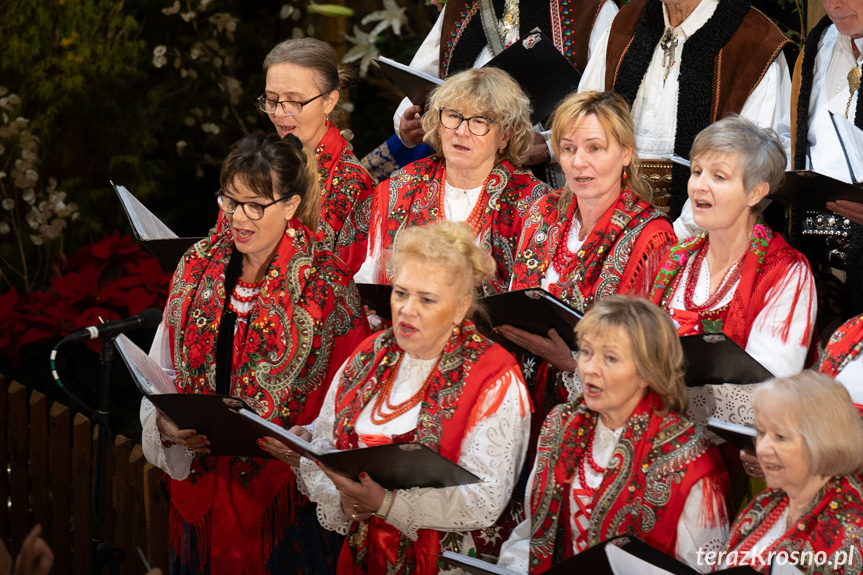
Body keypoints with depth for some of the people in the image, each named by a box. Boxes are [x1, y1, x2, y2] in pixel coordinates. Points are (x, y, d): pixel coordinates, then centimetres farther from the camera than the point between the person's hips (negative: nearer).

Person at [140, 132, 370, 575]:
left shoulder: (327, 285, -9)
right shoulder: (199, 266, 4)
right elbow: (161, 372, 7)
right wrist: (166, 424, -12)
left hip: (284, 494, -4)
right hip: (200, 486, 4)